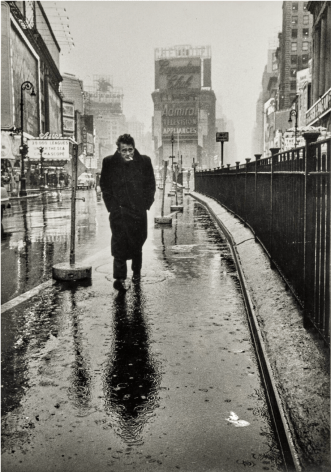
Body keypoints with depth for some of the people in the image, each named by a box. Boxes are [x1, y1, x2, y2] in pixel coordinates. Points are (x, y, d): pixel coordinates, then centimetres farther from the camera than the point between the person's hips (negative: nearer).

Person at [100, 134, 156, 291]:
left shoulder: (144, 161, 1)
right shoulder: (109, 163, 0)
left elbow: (150, 185, 8)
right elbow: (104, 186, 7)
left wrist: (146, 204, 1)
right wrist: (112, 205, -1)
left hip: (138, 209, 1)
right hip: (118, 210, -1)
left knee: (137, 243, 13)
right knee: (119, 242, -13)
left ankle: (136, 271, 35)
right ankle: (120, 278, -11)